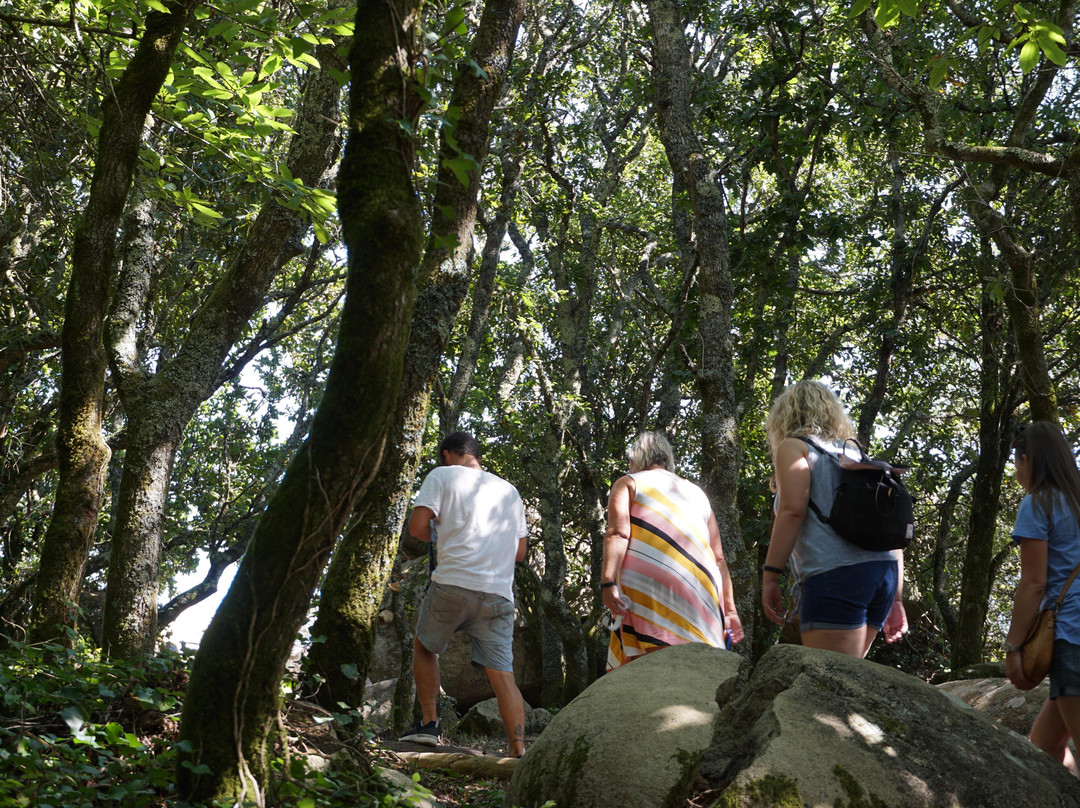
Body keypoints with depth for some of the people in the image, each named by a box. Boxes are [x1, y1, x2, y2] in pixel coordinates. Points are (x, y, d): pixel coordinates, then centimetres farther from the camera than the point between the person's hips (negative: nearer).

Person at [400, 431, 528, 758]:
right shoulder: (509, 490, 22)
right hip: (499, 593, 4)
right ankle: (518, 752, -8)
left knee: (424, 647, 20)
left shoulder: (442, 475, 7)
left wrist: (440, 537, 16)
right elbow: (520, 551, 21)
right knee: (502, 673, 0)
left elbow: (417, 526, -4)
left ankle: (429, 723, 16)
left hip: (453, 584, -3)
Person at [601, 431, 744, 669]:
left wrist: (607, 583, -15)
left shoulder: (627, 484, 16)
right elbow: (718, 558, 21)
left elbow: (617, 533, -4)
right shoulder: (696, 493, 29)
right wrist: (729, 610, 19)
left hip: (646, 583, -4)